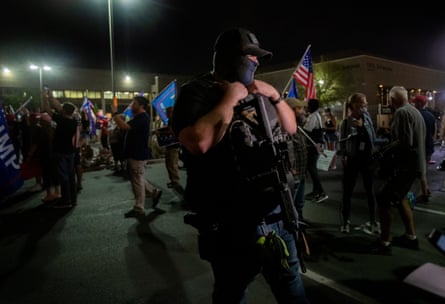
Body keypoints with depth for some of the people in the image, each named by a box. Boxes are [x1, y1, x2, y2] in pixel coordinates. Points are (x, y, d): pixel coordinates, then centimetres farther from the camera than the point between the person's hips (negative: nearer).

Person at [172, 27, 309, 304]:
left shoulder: (256, 91, 14)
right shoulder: (197, 91, -8)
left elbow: (291, 128, 17)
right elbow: (199, 143, -27)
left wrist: (274, 95, 2)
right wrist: (230, 98, -17)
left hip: (275, 212, 6)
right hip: (231, 223, -6)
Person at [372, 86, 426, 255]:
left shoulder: (401, 113, -17)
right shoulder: (415, 112, 13)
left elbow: (405, 142, -26)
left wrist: (385, 151, -11)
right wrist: (389, 146, 14)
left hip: (406, 165, -10)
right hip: (415, 163, 10)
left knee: (383, 199, -6)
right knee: (399, 198, 22)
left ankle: (384, 243, 0)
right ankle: (411, 237, 31)